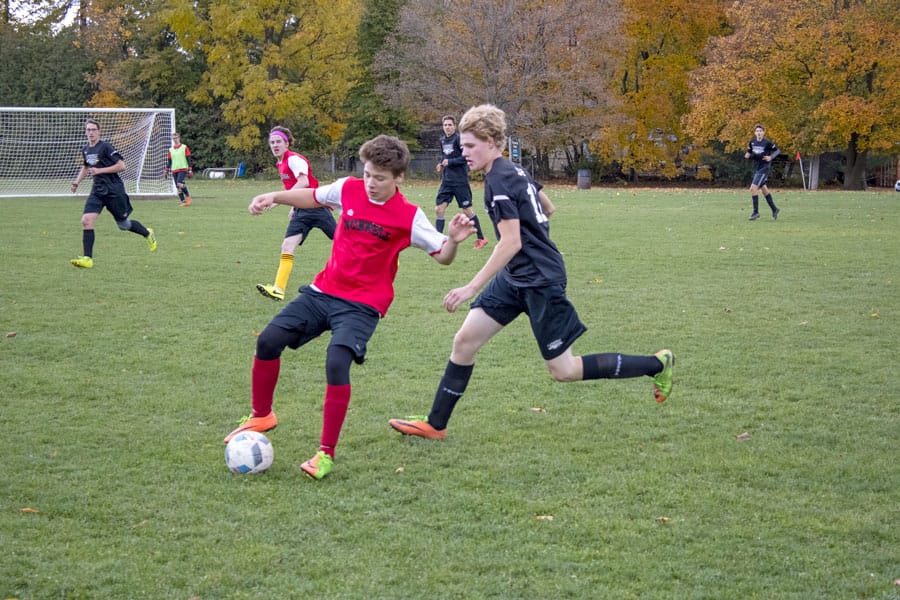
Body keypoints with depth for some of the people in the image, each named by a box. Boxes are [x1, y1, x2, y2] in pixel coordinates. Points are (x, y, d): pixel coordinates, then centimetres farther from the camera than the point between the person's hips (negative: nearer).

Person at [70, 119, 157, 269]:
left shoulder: (105, 147, -13)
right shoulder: (85, 150, 9)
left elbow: (121, 166, -17)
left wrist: (99, 170, -20)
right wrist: (77, 181, 15)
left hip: (114, 190, -6)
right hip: (97, 191, 6)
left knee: (123, 225, 7)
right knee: (86, 221, -14)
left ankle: (148, 234, 37)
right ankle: (87, 258, -14)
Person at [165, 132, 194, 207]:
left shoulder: (184, 148, 2)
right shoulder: (170, 150, 14)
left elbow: (189, 160, 0)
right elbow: (168, 161, 18)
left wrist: (190, 171, -5)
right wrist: (166, 171, 10)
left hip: (183, 169, -5)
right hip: (174, 170, 5)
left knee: (180, 183, -25)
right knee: (178, 187, 0)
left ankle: (187, 196, -5)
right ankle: (183, 201, 4)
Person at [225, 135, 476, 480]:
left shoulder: (409, 217, -11)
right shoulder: (348, 189, 0)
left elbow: (442, 257, -7)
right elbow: (313, 197, 19)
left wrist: (455, 240, -28)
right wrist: (274, 198, 8)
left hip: (362, 305, -5)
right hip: (323, 291, 5)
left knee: (336, 364, -26)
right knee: (268, 341, -4)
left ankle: (326, 454, -11)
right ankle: (261, 416, 21)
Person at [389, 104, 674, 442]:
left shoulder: (499, 181, -19)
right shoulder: (513, 171, 9)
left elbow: (511, 243, -24)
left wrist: (473, 287, -24)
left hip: (540, 280, -10)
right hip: (515, 278, 10)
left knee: (563, 371, -1)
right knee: (464, 341, 5)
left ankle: (658, 365, 9)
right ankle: (435, 425, 12)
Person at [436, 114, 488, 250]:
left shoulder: (459, 139, -11)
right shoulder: (443, 140, 10)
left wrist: (450, 162, -19)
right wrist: (441, 164, 4)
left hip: (460, 181, -6)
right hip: (446, 181, 6)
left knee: (467, 210, 2)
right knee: (438, 209, -2)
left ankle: (481, 238, 16)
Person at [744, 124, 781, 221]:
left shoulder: (767, 142, -11)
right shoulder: (752, 142, 5)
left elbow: (777, 150, -3)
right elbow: (749, 152, 18)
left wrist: (770, 157, -19)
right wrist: (747, 155, -5)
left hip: (764, 168, -7)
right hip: (756, 168, 7)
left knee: (753, 188, -15)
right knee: (764, 189, 16)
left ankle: (756, 212, -7)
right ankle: (774, 209, 31)